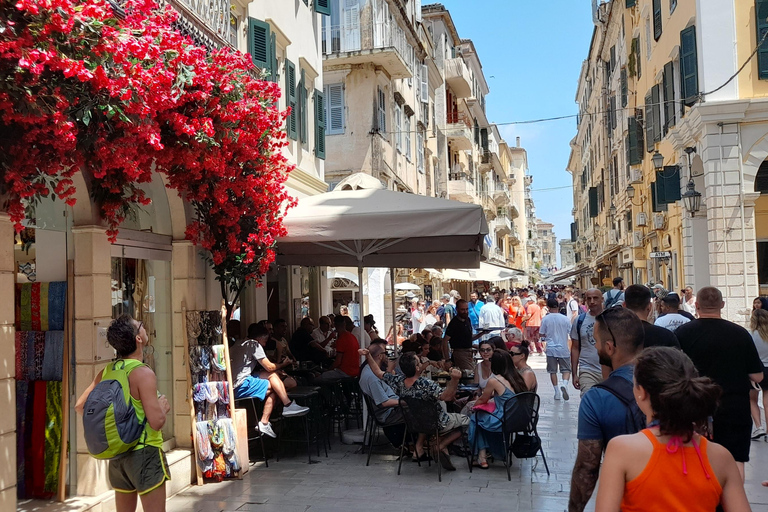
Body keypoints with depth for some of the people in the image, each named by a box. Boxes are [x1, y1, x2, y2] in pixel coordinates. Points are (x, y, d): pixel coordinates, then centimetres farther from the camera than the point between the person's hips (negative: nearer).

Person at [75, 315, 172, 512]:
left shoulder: (107, 372, 4)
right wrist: (163, 406, -4)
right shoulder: (143, 373, -18)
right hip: (144, 453, -7)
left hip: (117, 455, 8)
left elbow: (80, 406, 14)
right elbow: (156, 422, -23)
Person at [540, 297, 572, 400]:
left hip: (551, 349, 0)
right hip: (563, 348, 0)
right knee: (566, 369, 8)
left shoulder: (545, 319, -5)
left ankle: (557, 392, 8)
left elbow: (541, 334, 2)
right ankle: (564, 384, -20)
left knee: (552, 371, 9)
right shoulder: (565, 318, -2)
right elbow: (571, 333, 6)